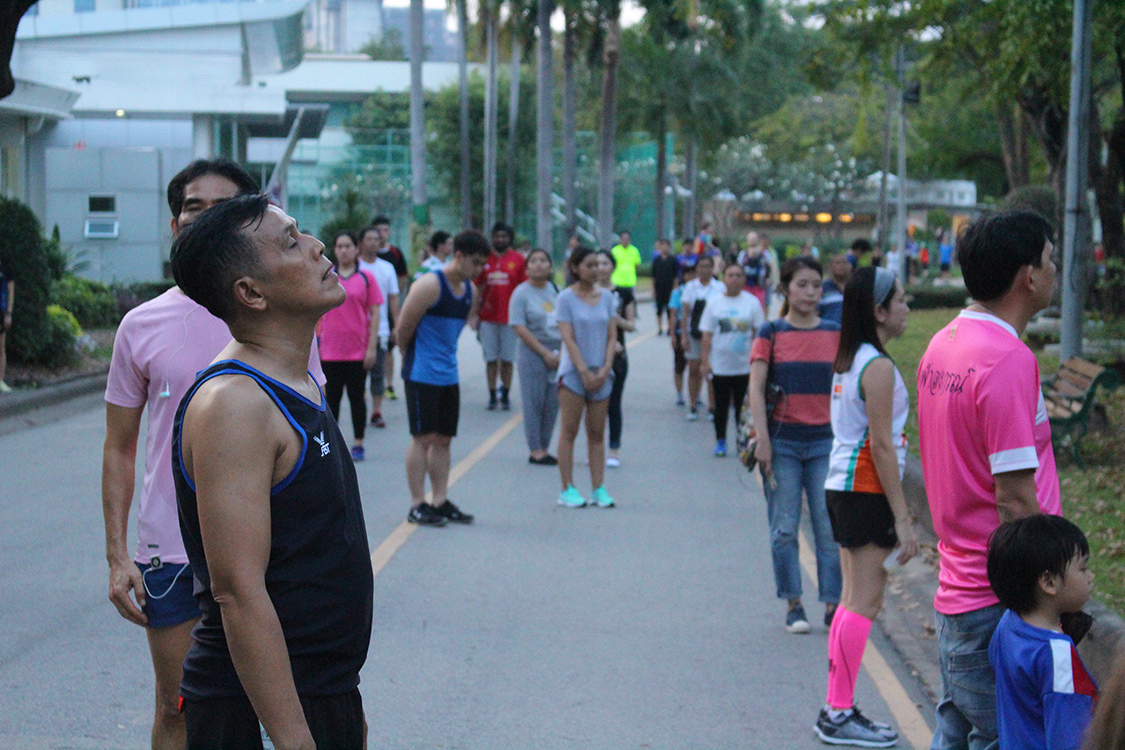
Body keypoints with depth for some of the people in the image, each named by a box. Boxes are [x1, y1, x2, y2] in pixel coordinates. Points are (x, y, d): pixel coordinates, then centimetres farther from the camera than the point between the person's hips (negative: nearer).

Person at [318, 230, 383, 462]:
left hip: (358, 349, -1)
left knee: (356, 397, 5)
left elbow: (375, 314, 0)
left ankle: (358, 444, 13)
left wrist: (372, 347, -6)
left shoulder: (366, 278, 1)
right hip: (330, 350, 1)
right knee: (331, 397, 6)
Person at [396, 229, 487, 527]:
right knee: (423, 437, -4)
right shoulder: (429, 285, -14)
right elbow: (402, 330, -10)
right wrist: (412, 360, 4)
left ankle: (440, 501, 17)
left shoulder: (471, 291, 9)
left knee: (443, 439, 10)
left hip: (449, 375, 7)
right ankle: (417, 505, 3)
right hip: (422, 375, -7)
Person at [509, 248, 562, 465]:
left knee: (552, 403, 5)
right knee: (534, 403, -1)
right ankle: (535, 451, 6)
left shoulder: (555, 289, 10)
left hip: (557, 353, 5)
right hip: (532, 352, -5)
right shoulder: (521, 293, -6)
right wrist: (545, 353, -13)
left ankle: (543, 449, 15)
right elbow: (520, 327, -11)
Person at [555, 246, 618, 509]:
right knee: (569, 431, -1)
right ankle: (567, 490, 2)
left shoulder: (606, 296, 8)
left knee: (597, 433, 6)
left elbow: (612, 336, 6)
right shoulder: (566, 297, -4)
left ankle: (598, 489, 8)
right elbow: (568, 339, -9)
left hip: (601, 372, 4)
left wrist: (605, 369, -6)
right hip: (573, 372, -4)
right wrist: (585, 372, -13)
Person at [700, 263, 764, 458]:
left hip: (745, 365, 0)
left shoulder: (752, 302, 2)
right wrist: (704, 361, -2)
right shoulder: (714, 302, 4)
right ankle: (720, 441, 17)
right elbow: (707, 335, 4)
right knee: (721, 406, 6)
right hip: (720, 365, 0)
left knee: (742, 406, 4)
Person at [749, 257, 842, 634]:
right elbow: (756, 388, -3)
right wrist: (762, 440, -11)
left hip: (825, 440, 1)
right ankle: (794, 606, 12)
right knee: (784, 529, 2)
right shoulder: (771, 333, 0)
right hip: (783, 442, -1)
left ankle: (833, 605, 6)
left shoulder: (835, 333, 6)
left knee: (830, 529, -1)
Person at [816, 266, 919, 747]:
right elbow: (881, 445, -18)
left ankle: (836, 710, 16)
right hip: (865, 492, -10)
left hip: (843, 487, 10)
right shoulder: (878, 366, -15)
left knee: (855, 599, 13)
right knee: (865, 602, -6)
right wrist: (902, 517, -16)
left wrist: (896, 507, 22)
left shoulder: (848, 362, 13)